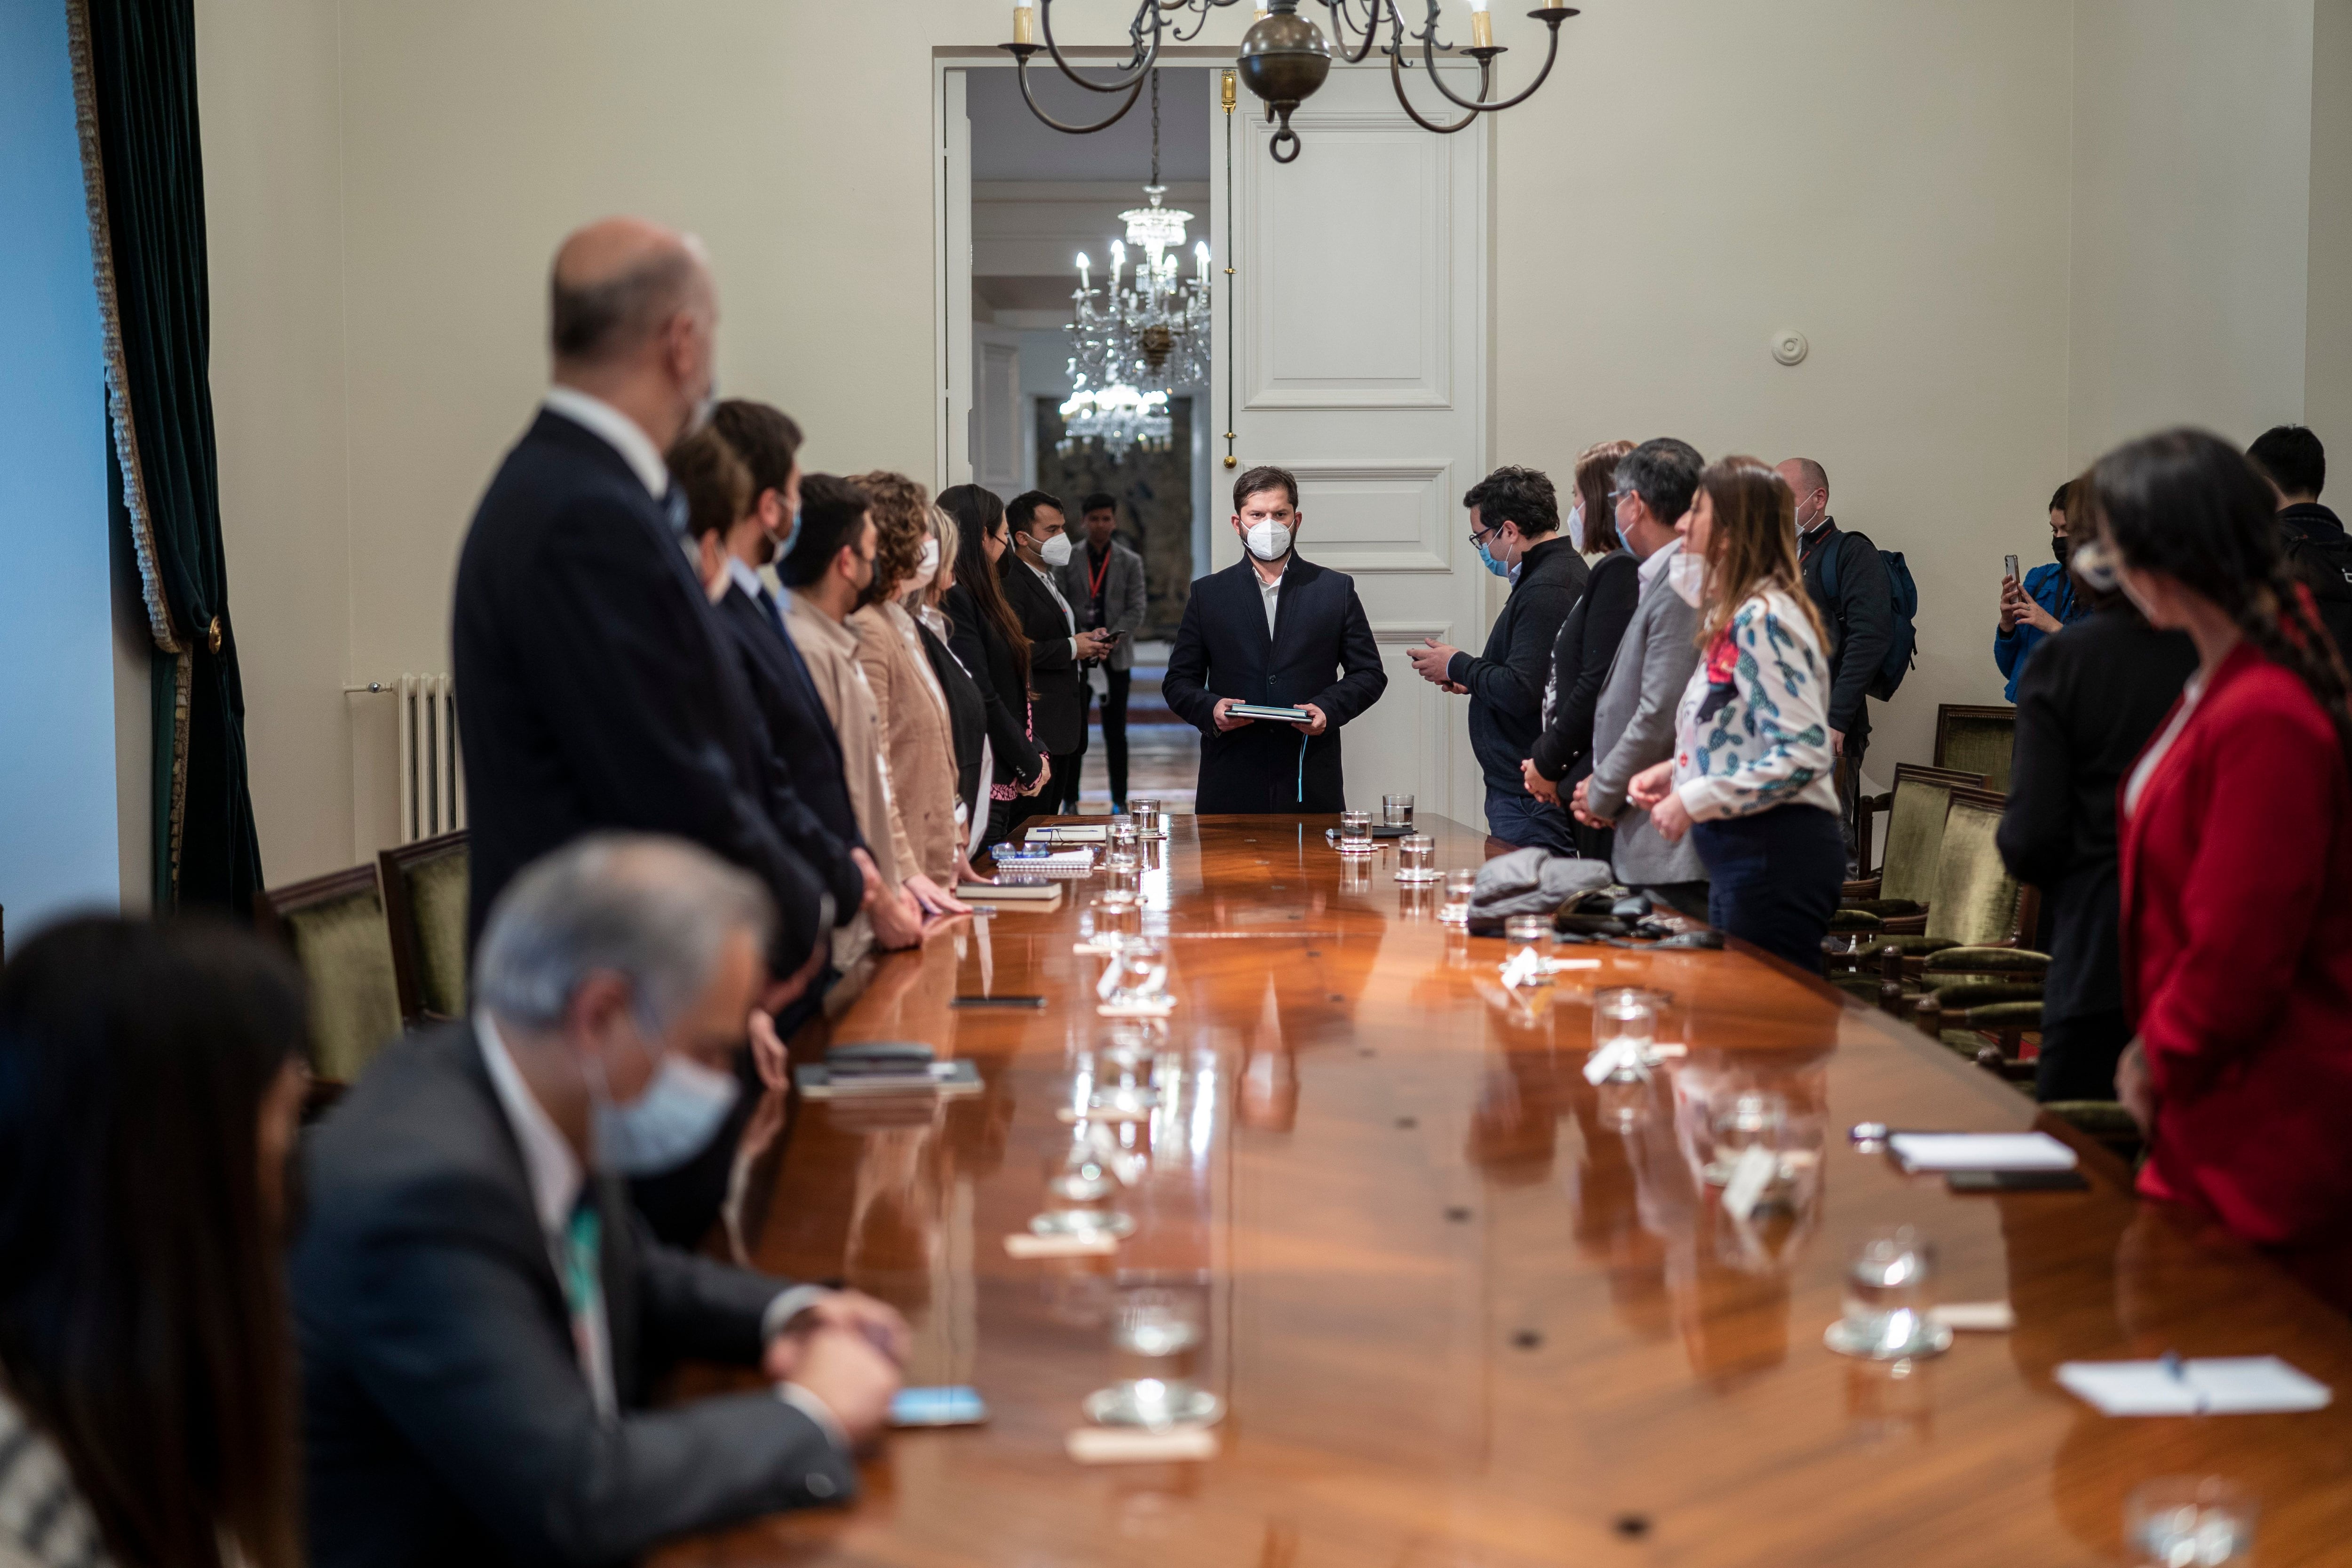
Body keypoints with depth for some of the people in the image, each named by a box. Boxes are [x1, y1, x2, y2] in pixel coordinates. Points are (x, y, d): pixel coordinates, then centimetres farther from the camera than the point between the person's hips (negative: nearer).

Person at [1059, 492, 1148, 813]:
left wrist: (1111, 639, -17)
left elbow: (1135, 611, -1)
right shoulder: (1067, 559, 4)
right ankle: (1070, 800, 6)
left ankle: (1120, 801, 11)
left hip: (1116, 657, 1)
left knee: (1116, 733, 5)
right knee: (1073, 732, 0)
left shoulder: (1131, 562, 6)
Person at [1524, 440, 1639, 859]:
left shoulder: (1618, 572, -12)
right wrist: (1546, 758, 9)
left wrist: (1547, 762, -8)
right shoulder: (1616, 570, 18)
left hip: (1599, 778, -10)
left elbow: (1598, 685, -18)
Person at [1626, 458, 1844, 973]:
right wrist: (1674, 772, 8)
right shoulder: (1735, 616, 14)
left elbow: (1805, 752, -23)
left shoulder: (1762, 619, -16)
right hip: (1742, 853, 10)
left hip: (1776, 854, -10)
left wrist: (1694, 801, -19)